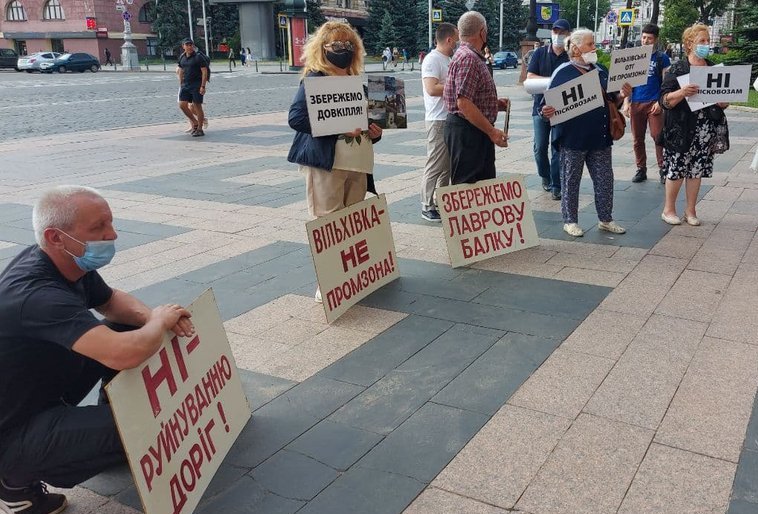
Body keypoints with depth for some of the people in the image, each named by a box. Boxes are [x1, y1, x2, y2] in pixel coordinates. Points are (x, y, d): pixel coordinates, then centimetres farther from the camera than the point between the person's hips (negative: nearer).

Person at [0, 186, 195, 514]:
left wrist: (152, 317, -10)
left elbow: (111, 301, 13)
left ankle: (113, 412, 19)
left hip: (45, 394, 9)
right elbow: (125, 355, -46)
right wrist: (159, 322, -23)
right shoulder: (38, 296, -34)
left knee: (125, 328, 1)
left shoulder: (68, 264, -6)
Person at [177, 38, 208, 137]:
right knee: (182, 105, 0)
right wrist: (181, 84, 18)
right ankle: (195, 122, 18)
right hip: (185, 85, 6)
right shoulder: (182, 57, 11)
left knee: (197, 106, -3)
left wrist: (203, 86, -18)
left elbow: (204, 72, -11)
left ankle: (199, 129, 7)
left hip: (197, 85, -6)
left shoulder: (198, 57, -8)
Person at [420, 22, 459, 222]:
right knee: (435, 166, -5)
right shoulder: (432, 60, -13)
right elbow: (432, 89, -24)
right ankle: (427, 207, 3)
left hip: (452, 120, 10)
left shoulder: (448, 60, 16)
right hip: (438, 121, -9)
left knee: (448, 166, 14)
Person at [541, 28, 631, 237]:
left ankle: (605, 219, 24)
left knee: (605, 180, 10)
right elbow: (549, 103, -8)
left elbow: (612, 102, 17)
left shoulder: (600, 71, 11)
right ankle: (570, 221, 18)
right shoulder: (563, 72, -6)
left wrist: (623, 95, -3)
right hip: (573, 138, -5)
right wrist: (546, 112, -30)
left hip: (600, 137, 6)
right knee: (571, 181, 5)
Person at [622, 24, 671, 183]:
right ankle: (641, 169, 15)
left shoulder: (662, 58, 3)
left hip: (654, 103, -3)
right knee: (637, 139, 6)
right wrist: (626, 102, 3)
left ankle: (663, 169, -1)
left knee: (658, 137, -7)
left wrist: (660, 102, -10)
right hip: (636, 103, 3)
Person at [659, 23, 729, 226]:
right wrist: (682, 92, -29)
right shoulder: (678, 68, -4)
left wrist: (723, 101, -5)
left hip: (706, 129, 5)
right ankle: (668, 209, 15)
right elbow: (664, 99, -11)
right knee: (677, 169, 0)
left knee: (697, 169, 9)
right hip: (681, 129, -5)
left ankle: (690, 210, 20)